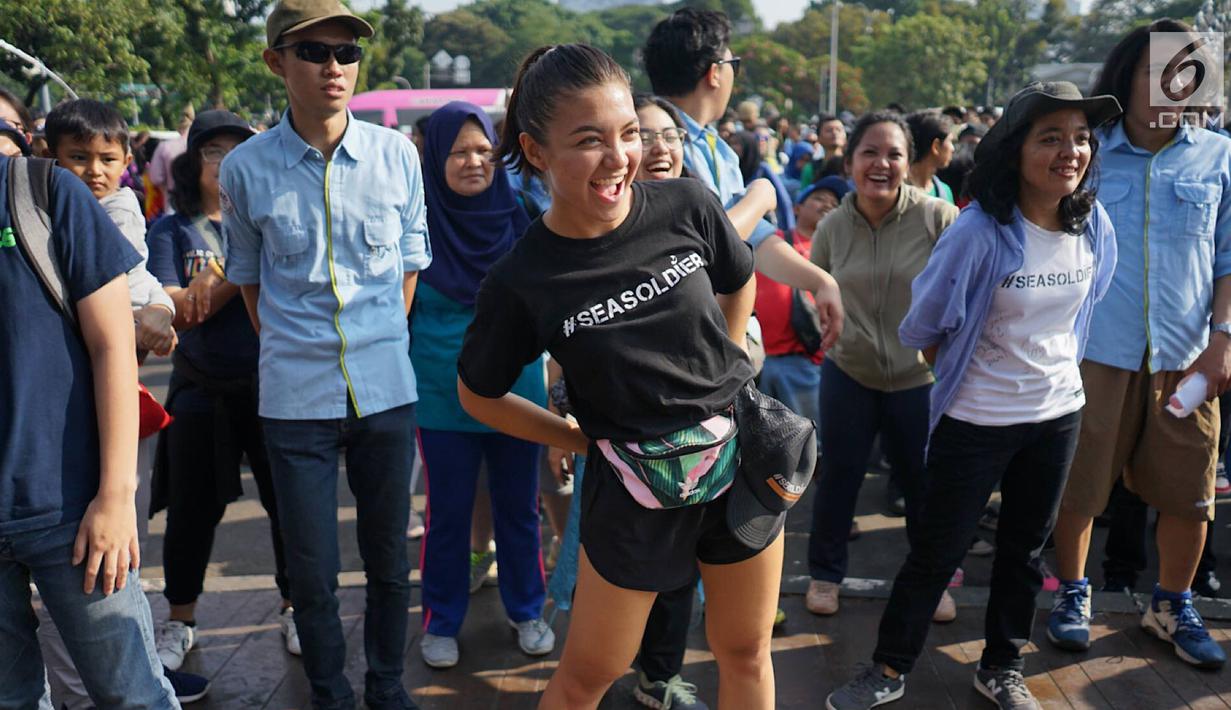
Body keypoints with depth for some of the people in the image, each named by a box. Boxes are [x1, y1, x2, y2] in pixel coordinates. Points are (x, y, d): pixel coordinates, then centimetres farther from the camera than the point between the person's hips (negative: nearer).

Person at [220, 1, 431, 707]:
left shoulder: (398, 154, -1)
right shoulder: (246, 168, -3)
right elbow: (250, 278, 9)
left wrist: (382, 348, 10)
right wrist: (291, 352, 7)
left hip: (388, 390, 1)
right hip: (295, 397, -1)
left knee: (389, 556, 14)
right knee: (311, 571, 8)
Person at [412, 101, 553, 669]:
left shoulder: (517, 217, 1)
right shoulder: (418, 222, -5)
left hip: (515, 390, 2)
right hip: (443, 395, -2)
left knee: (518, 506, 13)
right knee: (448, 512, 8)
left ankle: (526, 611, 31)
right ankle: (440, 622, 27)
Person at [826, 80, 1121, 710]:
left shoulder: (1094, 225, -5)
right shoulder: (980, 231, -21)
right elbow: (924, 328, -11)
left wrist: (1052, 364, 13)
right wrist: (970, 377, 3)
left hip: (1058, 413, 5)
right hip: (976, 420, -5)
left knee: (1024, 547, 18)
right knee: (936, 550, 4)